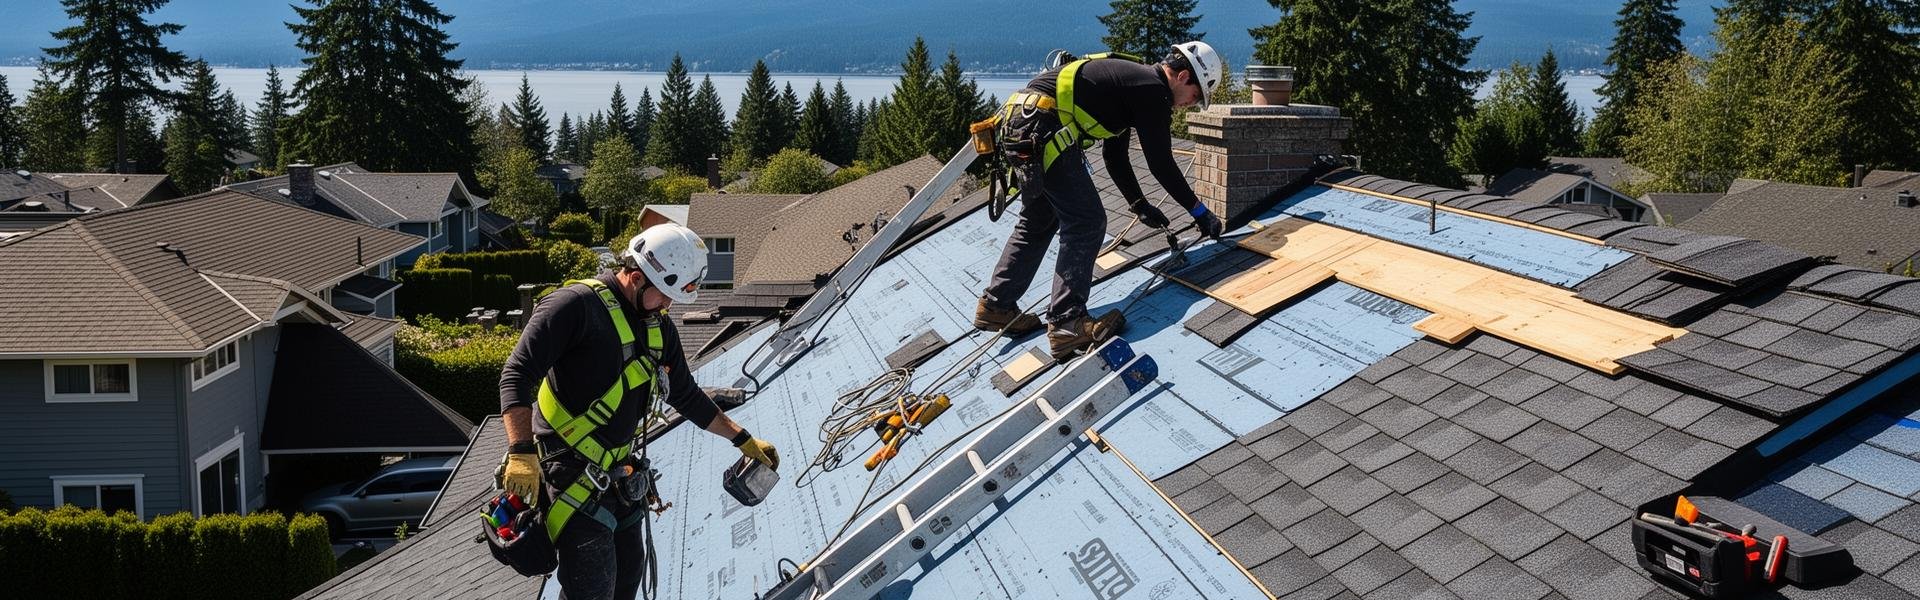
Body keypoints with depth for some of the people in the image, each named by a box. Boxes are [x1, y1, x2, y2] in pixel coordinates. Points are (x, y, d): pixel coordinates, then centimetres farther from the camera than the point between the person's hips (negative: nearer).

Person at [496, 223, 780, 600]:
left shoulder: (658, 327, 10)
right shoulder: (576, 305, -16)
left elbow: (686, 397, 21)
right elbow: (517, 377, -20)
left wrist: (743, 440, 20)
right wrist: (522, 452, -30)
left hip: (618, 474, 9)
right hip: (572, 475, -8)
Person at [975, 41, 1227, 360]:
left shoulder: (1130, 78, 25)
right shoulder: (1153, 90, -5)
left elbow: (1115, 154, 31)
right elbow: (1161, 163, -5)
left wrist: (1140, 205, 35)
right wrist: (1199, 211, 5)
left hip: (1020, 121, 10)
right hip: (1044, 129, -10)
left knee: (1037, 222, 20)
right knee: (1086, 223, -6)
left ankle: (995, 307, 26)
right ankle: (1067, 324, -7)